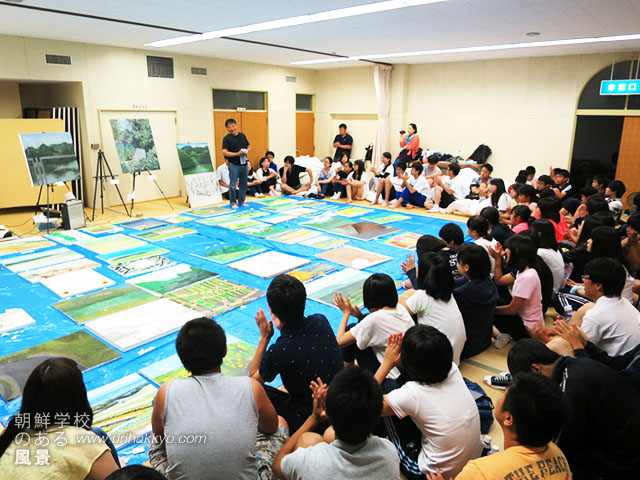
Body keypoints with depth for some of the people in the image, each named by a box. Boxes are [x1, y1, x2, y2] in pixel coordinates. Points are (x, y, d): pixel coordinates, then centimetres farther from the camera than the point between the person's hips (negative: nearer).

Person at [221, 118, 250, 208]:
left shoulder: (242, 135, 10)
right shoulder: (226, 138, -6)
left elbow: (248, 146, 20)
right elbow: (224, 152, -13)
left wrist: (246, 151, -4)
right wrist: (237, 154, -19)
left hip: (243, 163, 5)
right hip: (233, 164, -5)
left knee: (243, 184, 11)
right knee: (233, 184, -3)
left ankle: (241, 201, 22)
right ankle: (233, 202, 8)